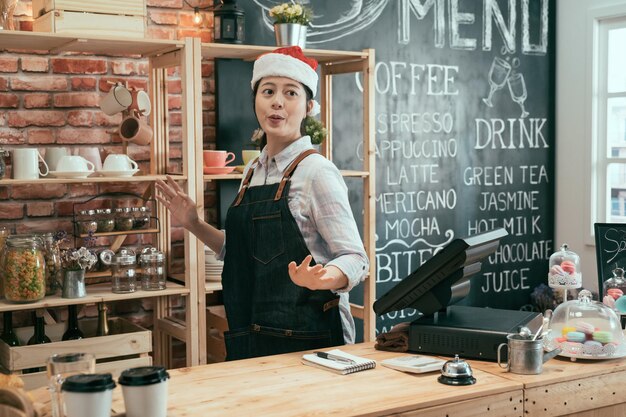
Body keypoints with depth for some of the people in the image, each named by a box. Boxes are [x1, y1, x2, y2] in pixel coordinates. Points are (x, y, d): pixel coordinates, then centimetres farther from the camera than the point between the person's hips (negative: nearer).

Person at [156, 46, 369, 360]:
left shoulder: (317, 172, -13)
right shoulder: (253, 172, 9)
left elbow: (355, 260, -16)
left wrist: (318, 280, -35)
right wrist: (194, 225, 11)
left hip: (306, 338, -7)